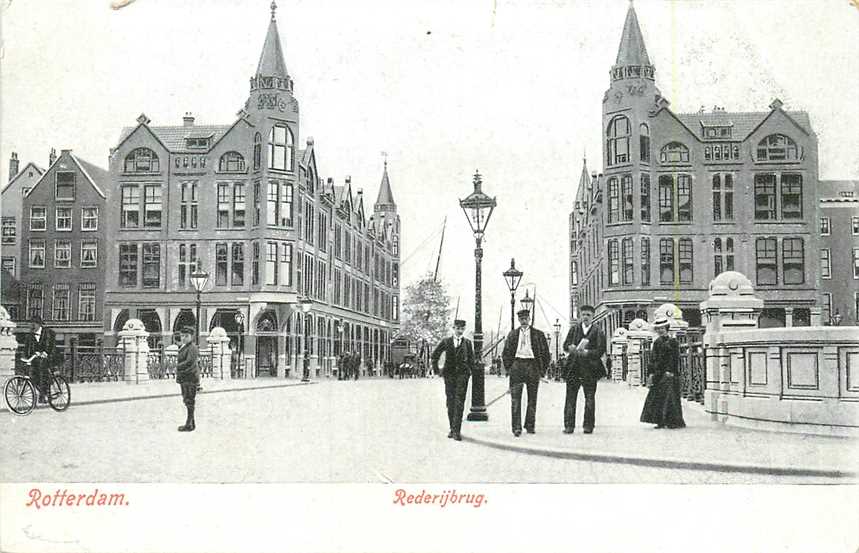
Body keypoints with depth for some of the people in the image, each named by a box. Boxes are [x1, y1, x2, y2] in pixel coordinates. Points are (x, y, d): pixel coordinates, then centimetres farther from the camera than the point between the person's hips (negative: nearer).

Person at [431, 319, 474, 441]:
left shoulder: (467, 342, 7)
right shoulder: (446, 342, 5)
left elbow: (471, 359, 16)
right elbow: (434, 355, 13)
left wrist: (469, 371, 7)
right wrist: (436, 370, 8)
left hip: (462, 374, -1)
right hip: (449, 374, 1)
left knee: (459, 402, -9)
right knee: (450, 402, 6)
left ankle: (456, 431, -11)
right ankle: (452, 429, 18)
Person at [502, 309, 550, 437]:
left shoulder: (538, 334, 7)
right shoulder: (512, 334, 11)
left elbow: (545, 353, 8)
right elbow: (506, 353, 13)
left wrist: (542, 370, 1)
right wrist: (508, 368, 3)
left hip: (532, 365, 0)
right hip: (517, 365, 0)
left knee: (532, 398, 6)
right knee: (515, 398, -7)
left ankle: (530, 426, 17)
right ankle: (516, 427, -6)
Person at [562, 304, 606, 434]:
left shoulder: (598, 332, 4)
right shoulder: (574, 329, 12)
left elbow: (600, 351, -3)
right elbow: (566, 345, 7)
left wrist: (586, 352, -17)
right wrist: (571, 348, -15)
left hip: (590, 369, -1)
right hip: (573, 367, 2)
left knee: (590, 398, 2)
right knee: (570, 398, -1)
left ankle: (588, 426, 10)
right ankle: (569, 426, 3)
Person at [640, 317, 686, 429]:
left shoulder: (672, 341, -4)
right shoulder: (657, 342, 13)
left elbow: (675, 358, -9)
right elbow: (653, 358, 14)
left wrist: (671, 371, -17)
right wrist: (651, 372, 6)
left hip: (669, 373, -6)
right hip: (658, 373, 6)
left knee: (670, 396, -8)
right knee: (657, 396, 3)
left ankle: (674, 421, -3)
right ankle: (661, 421, 8)